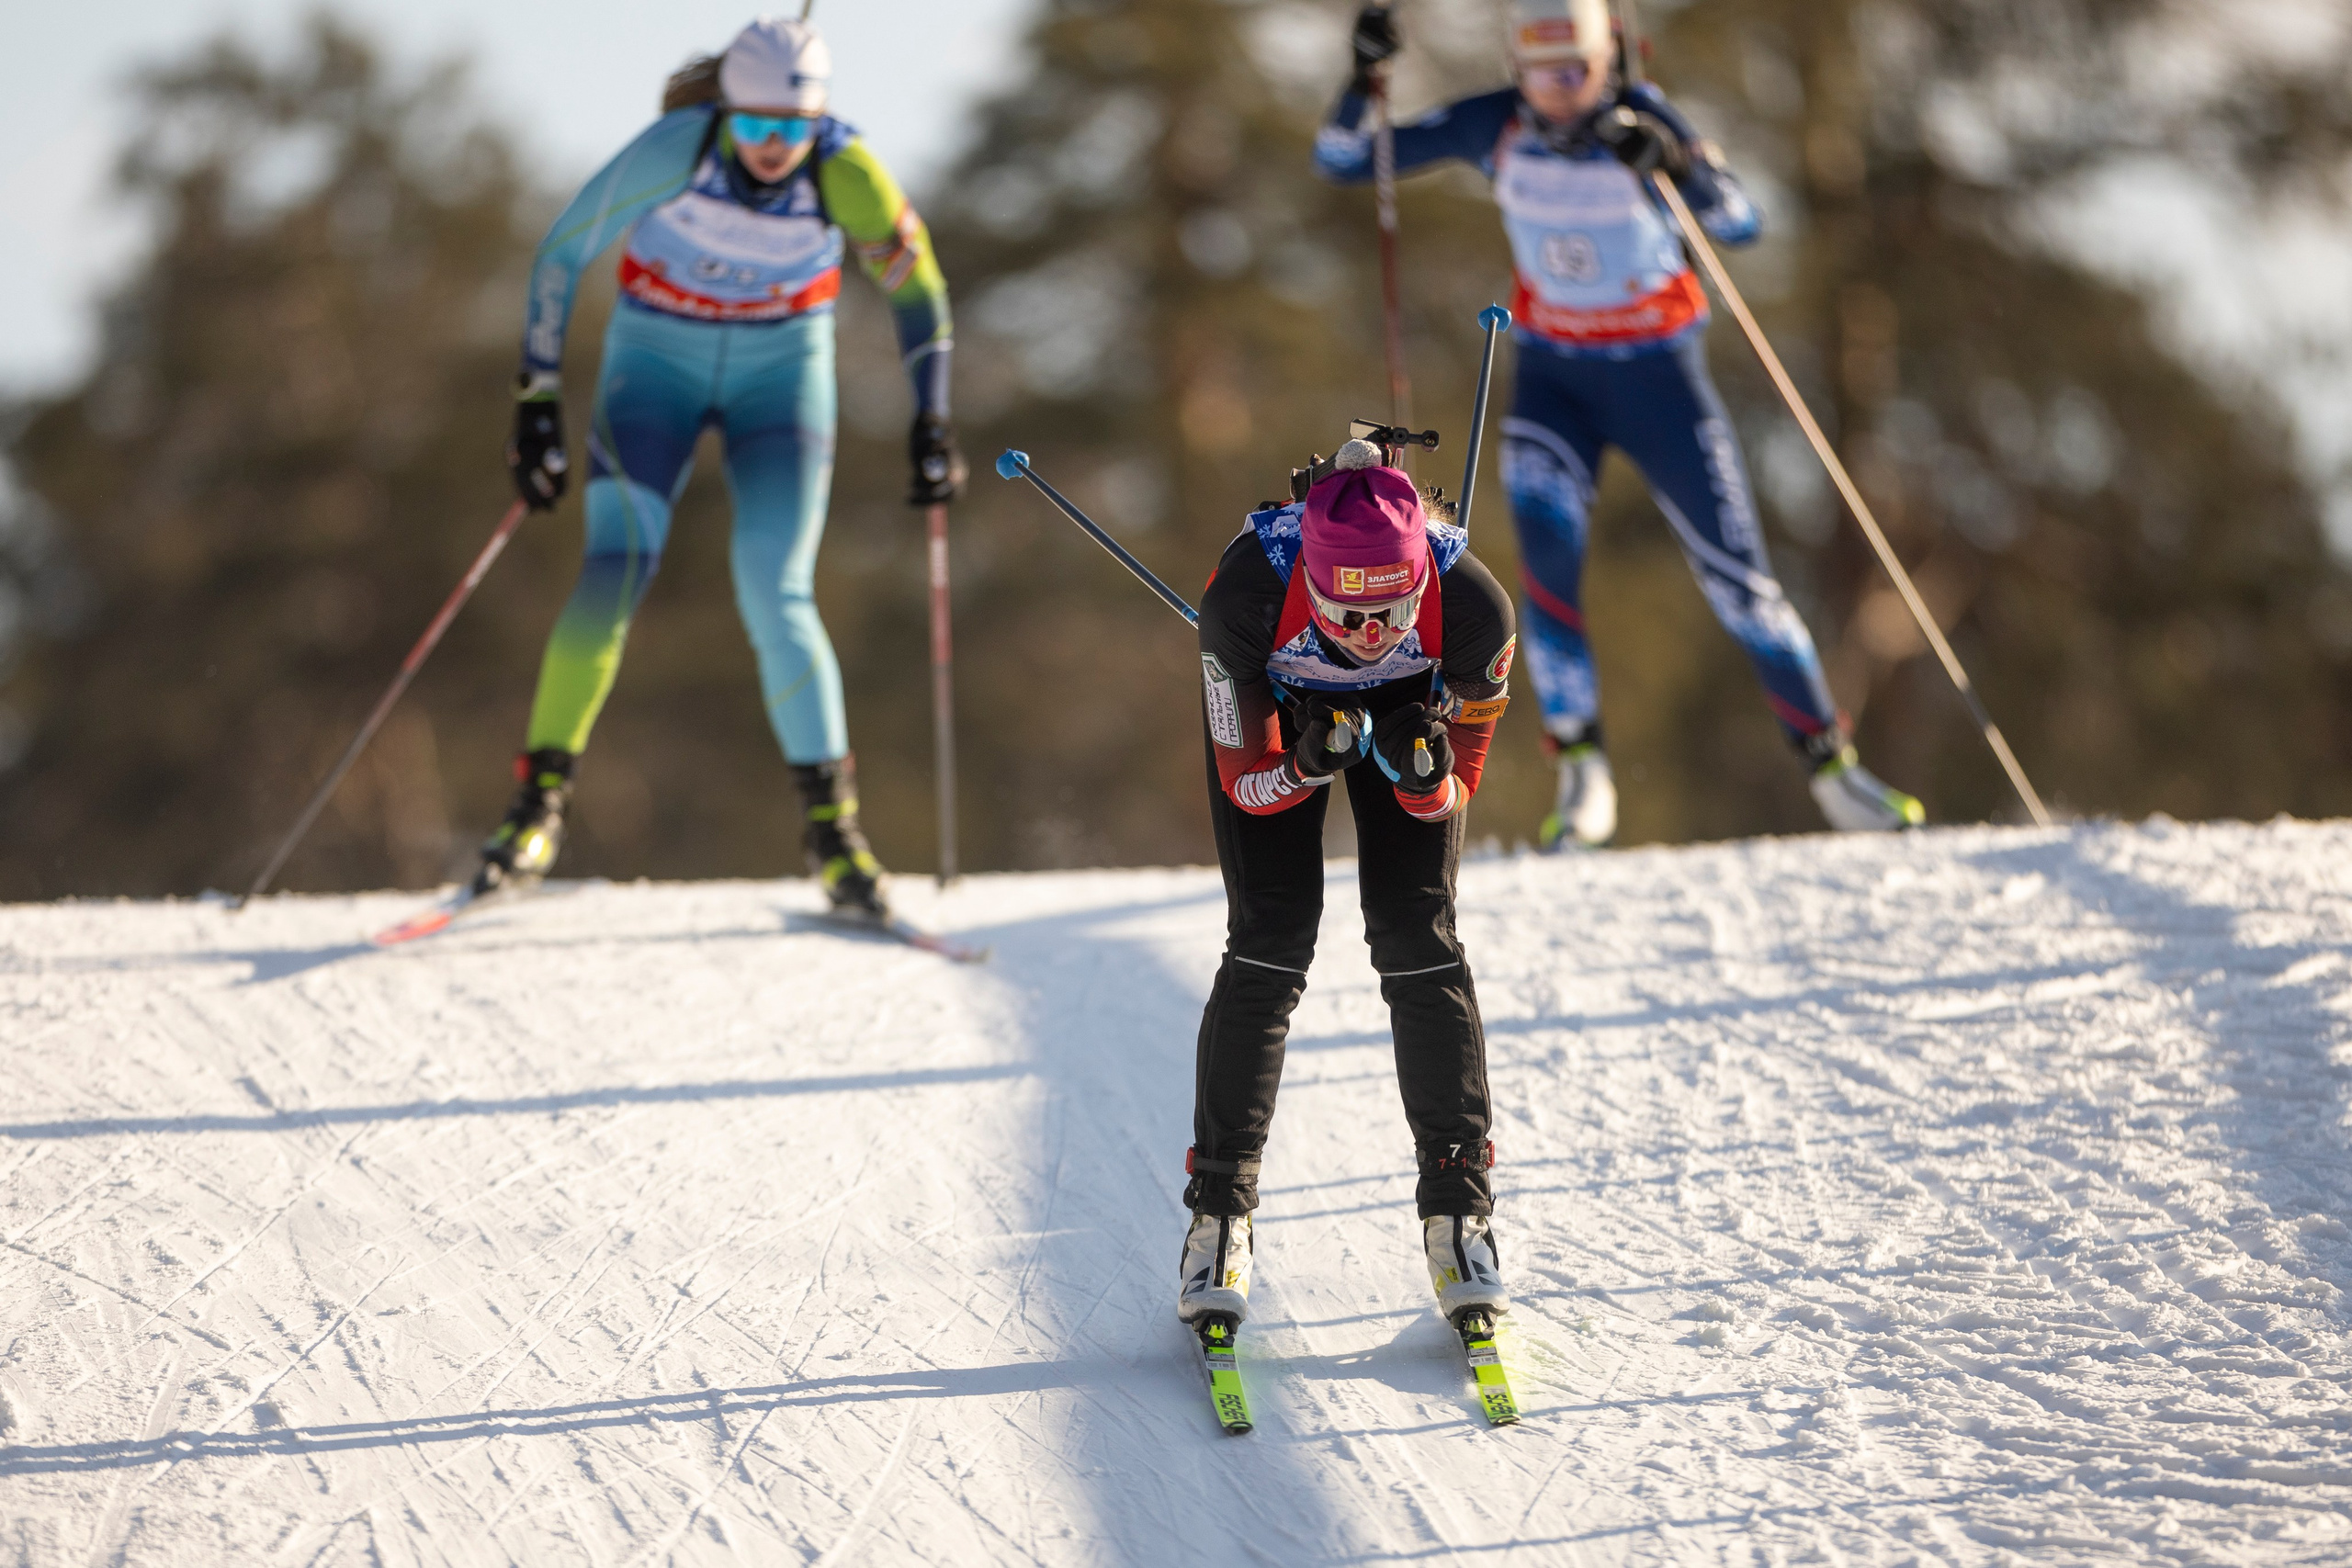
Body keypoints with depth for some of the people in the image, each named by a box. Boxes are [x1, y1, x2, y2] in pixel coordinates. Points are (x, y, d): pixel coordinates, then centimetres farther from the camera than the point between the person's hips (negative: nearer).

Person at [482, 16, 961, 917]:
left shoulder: (845, 174, -21)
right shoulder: (674, 151, -24)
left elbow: (919, 287, -6)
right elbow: (562, 257, -13)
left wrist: (932, 421, -12)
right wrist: (537, 405, -13)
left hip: (782, 370, 0)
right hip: (656, 359, 0)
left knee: (776, 598, -12)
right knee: (616, 570, -17)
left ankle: (832, 825, 0)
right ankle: (540, 801, -8)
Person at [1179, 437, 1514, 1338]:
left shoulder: (1474, 608, -37)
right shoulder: (1248, 595, -40)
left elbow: (1455, 794, -21)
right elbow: (1247, 784, -26)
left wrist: (1425, 773, -44)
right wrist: (1306, 765, -47)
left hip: (1410, 705, 1)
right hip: (1274, 702, -1)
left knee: (1417, 941, -11)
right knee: (1269, 945, -12)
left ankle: (1458, 1206, -1)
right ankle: (1219, 1209, -1)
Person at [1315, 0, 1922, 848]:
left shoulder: (1641, 118, -16)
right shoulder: (1494, 127, -9)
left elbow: (1741, 225, -25)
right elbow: (1342, 158, -5)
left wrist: (1673, 164, -42)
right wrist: (1363, 78, -22)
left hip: (1659, 373, -1)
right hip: (1553, 377, 1)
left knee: (1737, 577, -2)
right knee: (1547, 545, -23)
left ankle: (1829, 760, 14)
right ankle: (1581, 772, -15)